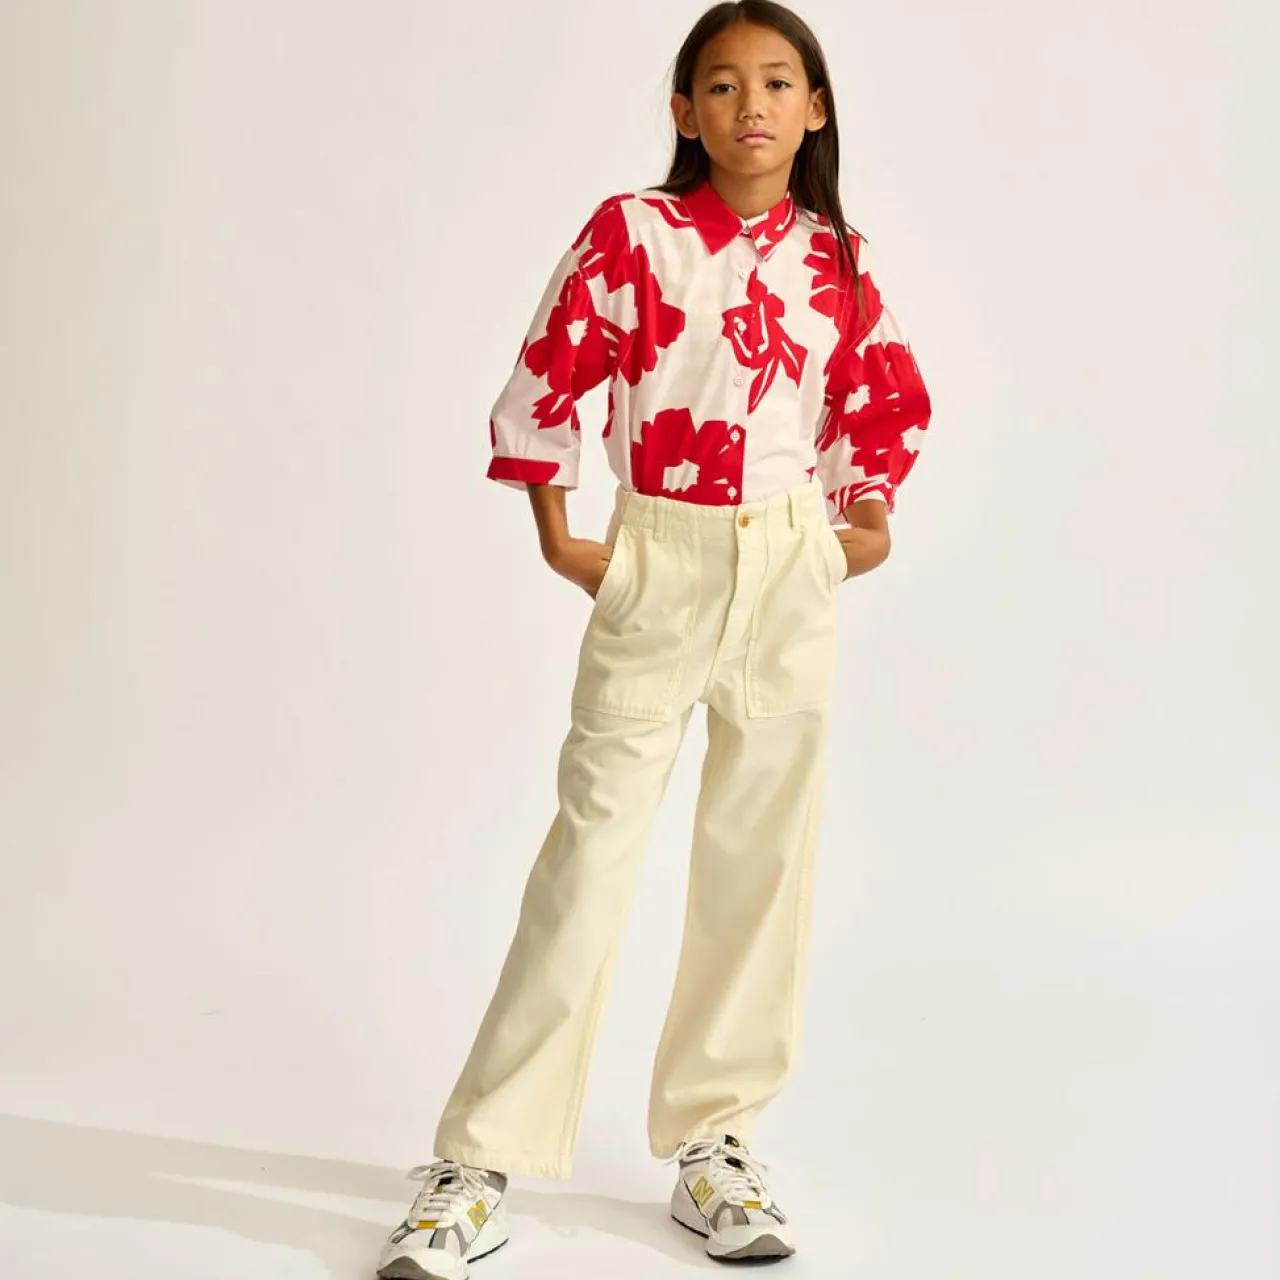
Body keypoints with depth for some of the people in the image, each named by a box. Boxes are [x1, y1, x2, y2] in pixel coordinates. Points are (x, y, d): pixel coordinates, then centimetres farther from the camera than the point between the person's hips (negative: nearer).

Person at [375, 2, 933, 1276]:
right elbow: (544, 380, 1)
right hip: (654, 568, -3)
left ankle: (710, 1135, 21)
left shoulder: (839, 260, 5)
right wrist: (554, 533, -1)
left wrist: (868, 517, 7)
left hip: (791, 571, 3)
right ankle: (479, 1164, 3)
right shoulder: (630, 231, -4)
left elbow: (883, 399, 18)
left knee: (760, 854, 7)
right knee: (590, 847, -5)